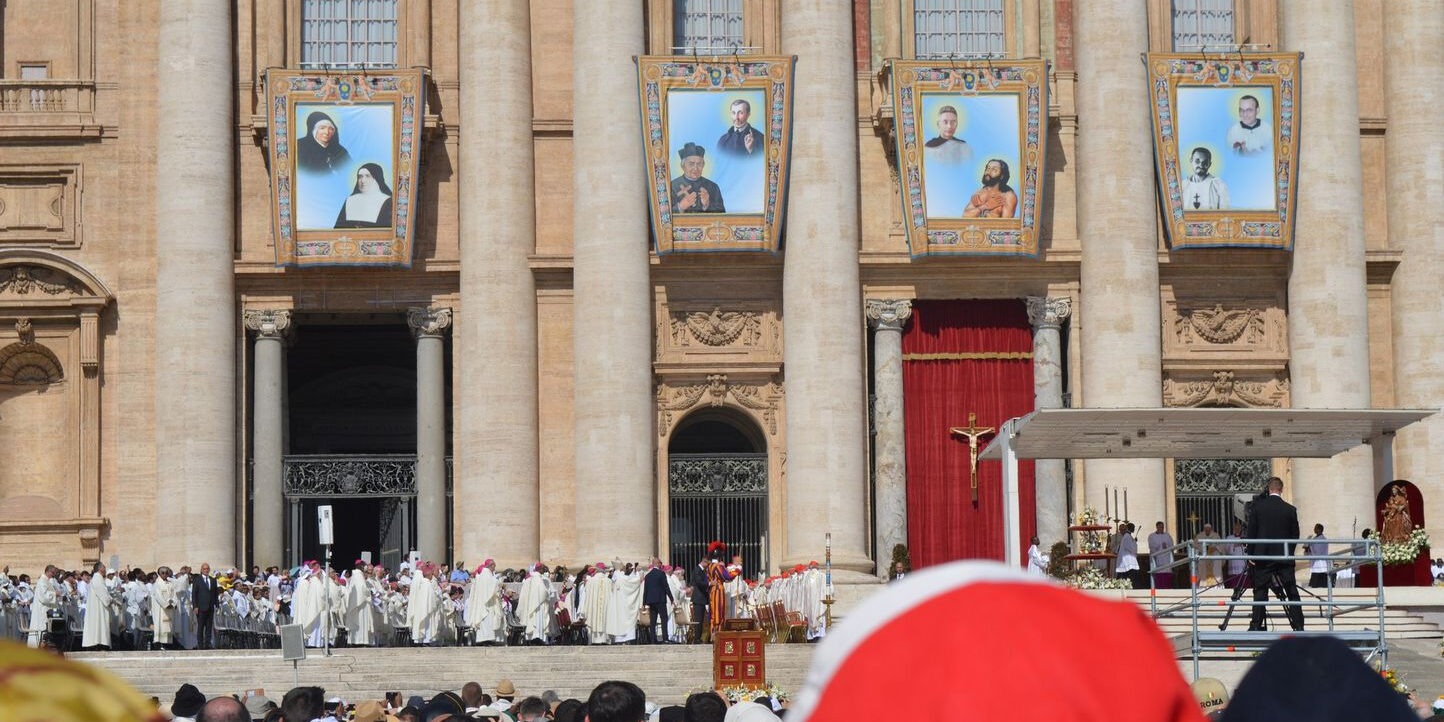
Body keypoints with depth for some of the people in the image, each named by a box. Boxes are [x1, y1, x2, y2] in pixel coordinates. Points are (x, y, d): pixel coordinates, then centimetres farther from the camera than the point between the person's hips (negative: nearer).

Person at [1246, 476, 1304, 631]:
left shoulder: (1258, 506, -3)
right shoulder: (1290, 510, -2)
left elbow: (1251, 532, -1)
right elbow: (1295, 535, 4)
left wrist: (1251, 554, 8)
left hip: (1263, 556, 0)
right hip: (1284, 557, 0)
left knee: (1260, 591, 4)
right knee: (1292, 592, 4)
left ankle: (1256, 626, 0)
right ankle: (1298, 626, 2)